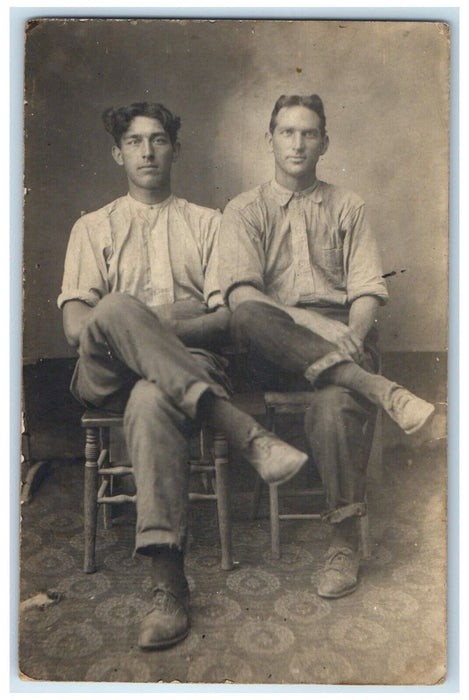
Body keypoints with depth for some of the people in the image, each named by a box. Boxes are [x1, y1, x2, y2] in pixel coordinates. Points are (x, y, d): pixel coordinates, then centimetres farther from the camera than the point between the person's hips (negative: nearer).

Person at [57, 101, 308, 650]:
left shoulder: (206, 223, 21)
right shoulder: (93, 228, 23)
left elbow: (227, 320, 5)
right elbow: (75, 326, 7)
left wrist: (160, 328, -12)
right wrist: (125, 323, -12)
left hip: (191, 365, -1)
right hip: (108, 375, 1)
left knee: (151, 402, -39)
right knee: (116, 308, -35)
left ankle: (168, 584, -42)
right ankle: (246, 433, -40)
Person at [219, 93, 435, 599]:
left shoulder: (347, 208, 21)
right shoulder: (244, 210, 15)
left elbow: (367, 291, 9)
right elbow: (241, 293, -4)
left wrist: (352, 338, -14)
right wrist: (309, 325, -20)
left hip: (343, 342, 0)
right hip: (273, 356, 0)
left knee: (332, 408, -35)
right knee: (249, 314, -36)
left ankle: (345, 543, -19)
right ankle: (380, 390, -37)